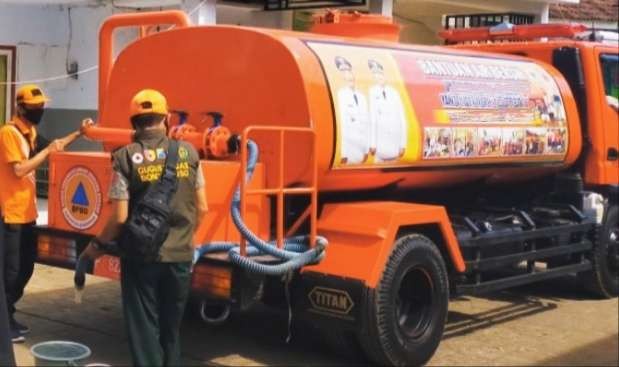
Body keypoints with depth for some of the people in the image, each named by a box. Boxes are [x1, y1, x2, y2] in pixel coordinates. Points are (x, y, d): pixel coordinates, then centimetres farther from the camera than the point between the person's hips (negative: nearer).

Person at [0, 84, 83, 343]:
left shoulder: (30, 132, 12)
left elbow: (50, 148, 26)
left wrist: (78, 133, 15)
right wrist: (47, 151, -19)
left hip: (26, 213, 9)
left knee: (25, 267, 14)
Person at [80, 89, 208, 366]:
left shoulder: (125, 157, -10)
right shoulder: (188, 152, 0)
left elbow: (120, 217, -13)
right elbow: (201, 208, 4)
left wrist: (98, 245, 5)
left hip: (141, 257, -3)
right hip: (180, 255, 3)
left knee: (144, 328, 9)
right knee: (171, 328, 19)